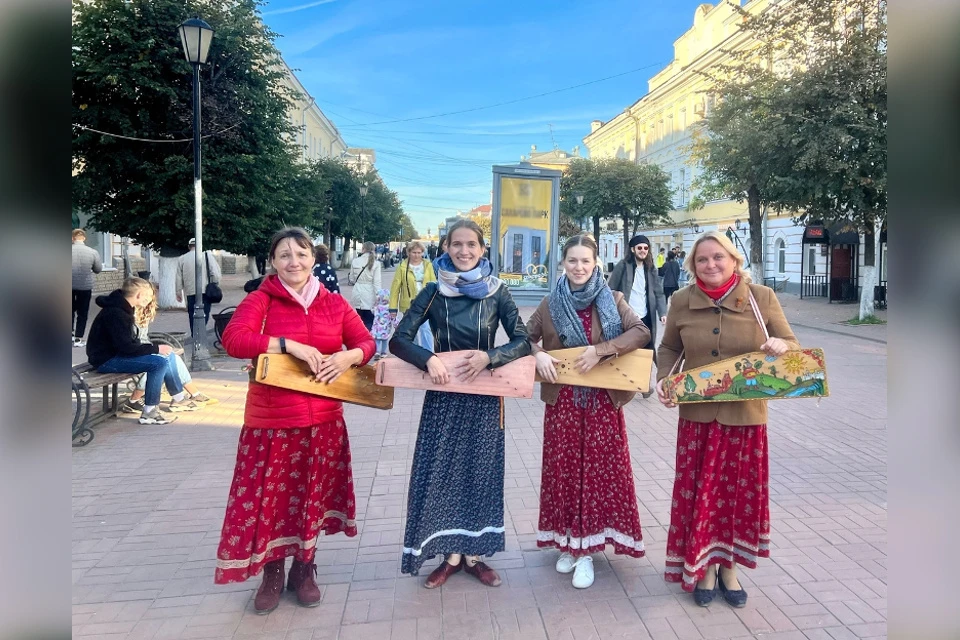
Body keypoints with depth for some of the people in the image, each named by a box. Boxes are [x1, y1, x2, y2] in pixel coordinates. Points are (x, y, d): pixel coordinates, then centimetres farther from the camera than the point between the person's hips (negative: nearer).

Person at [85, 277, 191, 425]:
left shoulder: (123, 309, 8)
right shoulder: (115, 314, -23)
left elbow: (131, 342, 10)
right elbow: (126, 347, -27)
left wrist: (154, 348, -4)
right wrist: (156, 348, -20)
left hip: (117, 354, 10)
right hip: (106, 360, -10)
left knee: (167, 355, 7)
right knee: (159, 362, -24)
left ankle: (178, 399, 16)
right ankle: (149, 413, -20)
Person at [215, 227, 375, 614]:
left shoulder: (334, 303, 5)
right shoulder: (260, 300, -5)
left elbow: (366, 342, 6)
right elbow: (233, 340, -20)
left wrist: (349, 357, -17)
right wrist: (290, 344, -26)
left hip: (323, 420, 3)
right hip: (270, 420, -2)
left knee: (312, 495, 14)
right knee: (269, 496, 7)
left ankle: (304, 570, 33)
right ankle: (272, 574, 29)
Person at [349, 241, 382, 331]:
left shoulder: (355, 261, 1)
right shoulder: (375, 263, -6)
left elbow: (352, 279, 9)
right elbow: (377, 282, -9)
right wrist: (378, 299, -7)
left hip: (358, 295, 3)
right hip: (369, 296, -2)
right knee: (369, 323, 2)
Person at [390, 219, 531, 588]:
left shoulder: (497, 293, -3)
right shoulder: (433, 293, -2)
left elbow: (523, 341, -6)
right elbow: (399, 339, -7)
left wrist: (489, 356, -23)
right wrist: (429, 360, -24)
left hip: (484, 396, 0)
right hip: (443, 395, 0)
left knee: (481, 474, 9)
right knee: (441, 474, 3)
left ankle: (472, 554, 27)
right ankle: (451, 555, 22)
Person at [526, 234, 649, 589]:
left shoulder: (613, 300, -1)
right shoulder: (550, 304, 3)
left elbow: (641, 332, -13)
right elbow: (524, 338, 9)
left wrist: (600, 350, -23)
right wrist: (538, 355, -12)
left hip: (602, 401, -1)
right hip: (562, 400, 1)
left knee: (600, 470, 2)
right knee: (564, 469, 8)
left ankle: (586, 549, 14)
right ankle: (568, 541, 25)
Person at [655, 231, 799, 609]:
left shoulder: (761, 297, -4)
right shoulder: (682, 301, -1)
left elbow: (792, 345, 2)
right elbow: (669, 348, 11)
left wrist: (781, 346, -22)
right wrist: (663, 379, -7)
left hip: (745, 415, 0)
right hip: (698, 415, 0)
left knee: (741, 492, 12)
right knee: (698, 492, 7)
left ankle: (729, 567, 33)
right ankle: (701, 567, 28)